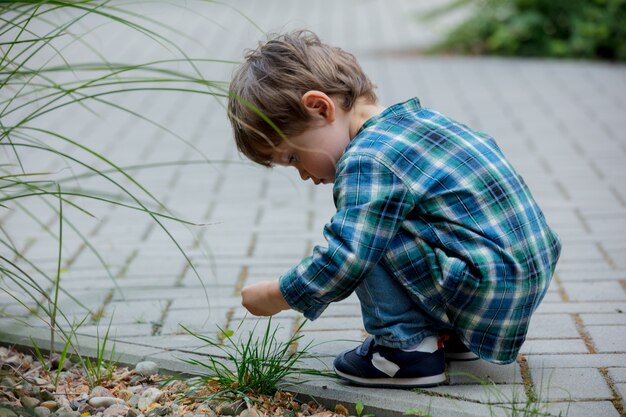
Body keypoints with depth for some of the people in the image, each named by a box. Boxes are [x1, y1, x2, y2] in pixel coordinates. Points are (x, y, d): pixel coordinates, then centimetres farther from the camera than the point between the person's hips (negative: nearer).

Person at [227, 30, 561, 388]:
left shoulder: (368, 160, -17)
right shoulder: (415, 118, 11)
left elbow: (343, 263, -21)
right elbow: (488, 149, 26)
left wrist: (273, 297, -4)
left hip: (491, 296, -10)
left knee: (365, 230, -13)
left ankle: (408, 346, -3)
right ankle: (451, 335, 19)